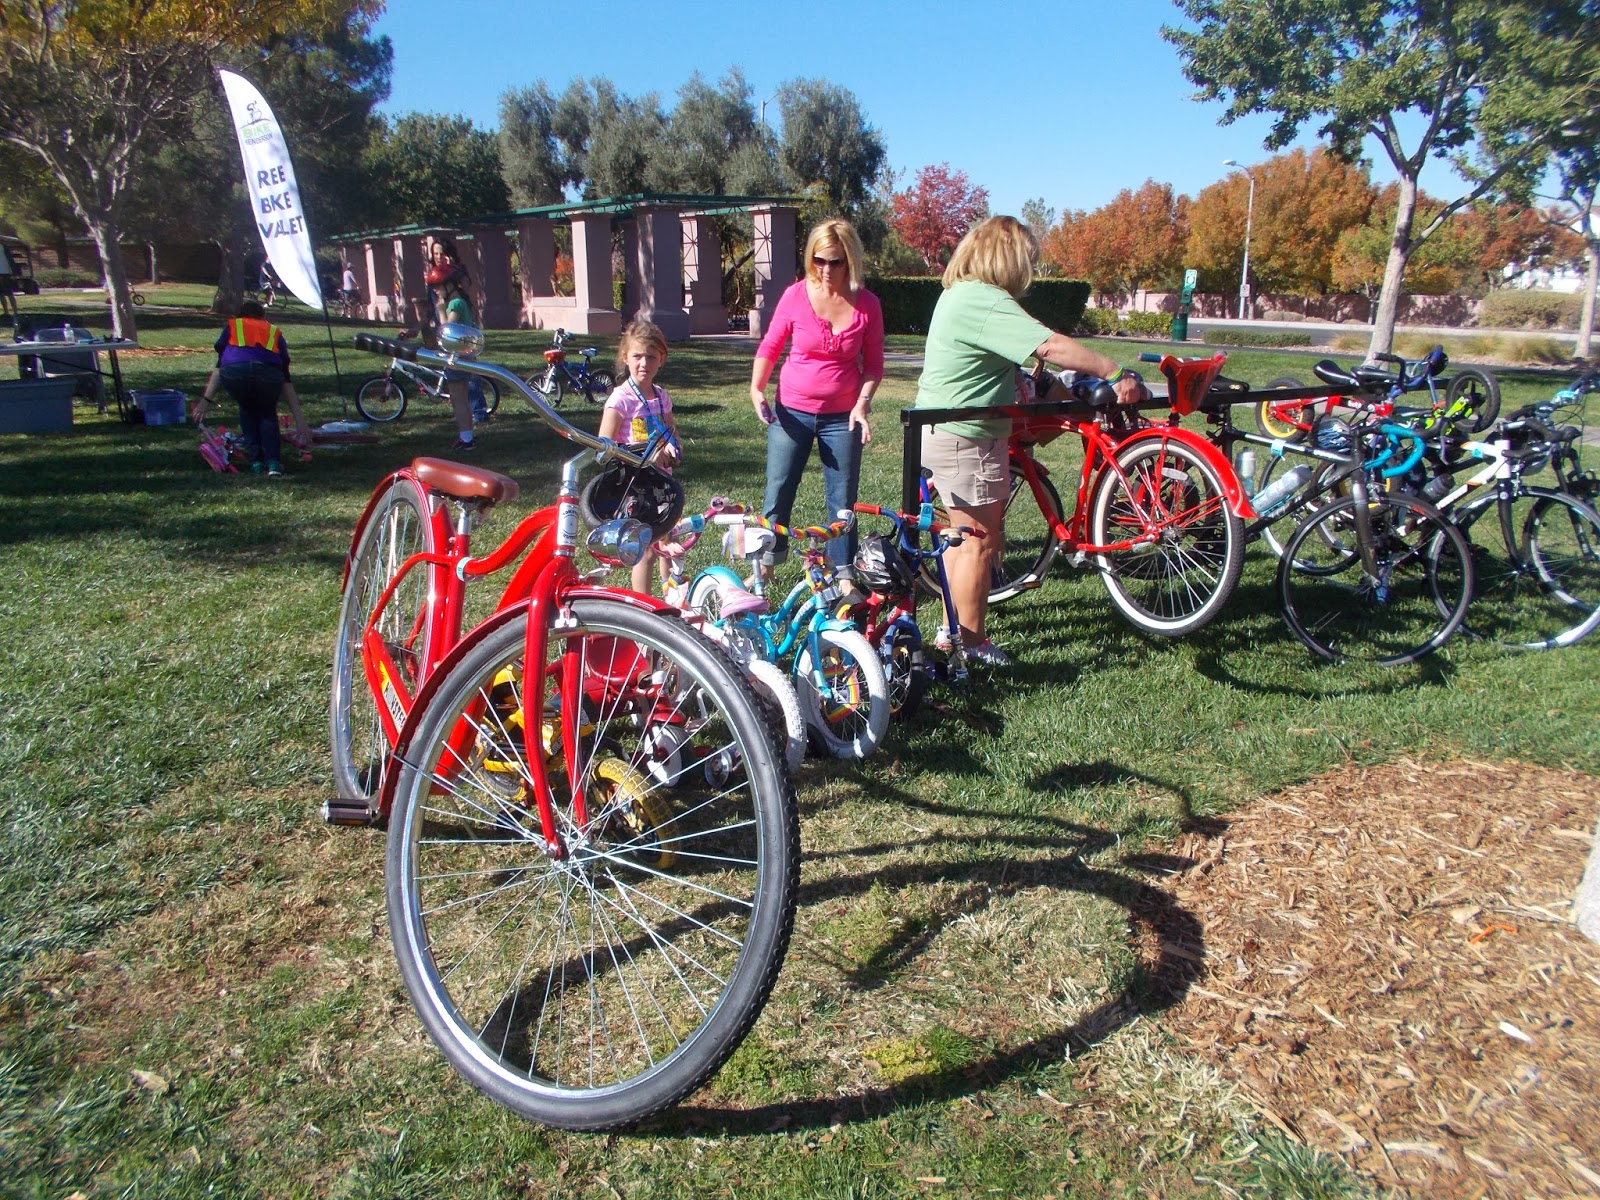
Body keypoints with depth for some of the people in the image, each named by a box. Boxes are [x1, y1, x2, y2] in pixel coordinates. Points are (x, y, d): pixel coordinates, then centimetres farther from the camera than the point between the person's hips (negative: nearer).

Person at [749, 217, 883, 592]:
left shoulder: (867, 304, -6)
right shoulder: (795, 295, -7)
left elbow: (873, 363, 2)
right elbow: (770, 347, 2)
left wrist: (863, 402, -13)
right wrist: (756, 388, -10)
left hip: (842, 416, 0)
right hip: (792, 412, 0)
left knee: (842, 498, 6)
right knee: (778, 492, 6)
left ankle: (845, 576, 20)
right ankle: (766, 564, 25)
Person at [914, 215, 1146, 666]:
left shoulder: (961, 292, 12)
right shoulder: (985, 302, -21)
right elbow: (1052, 347, -30)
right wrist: (1117, 375, -27)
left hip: (944, 431, 11)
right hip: (965, 438, -11)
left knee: (964, 535, 20)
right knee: (982, 542, -1)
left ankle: (952, 629, 30)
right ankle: (970, 644, 10)